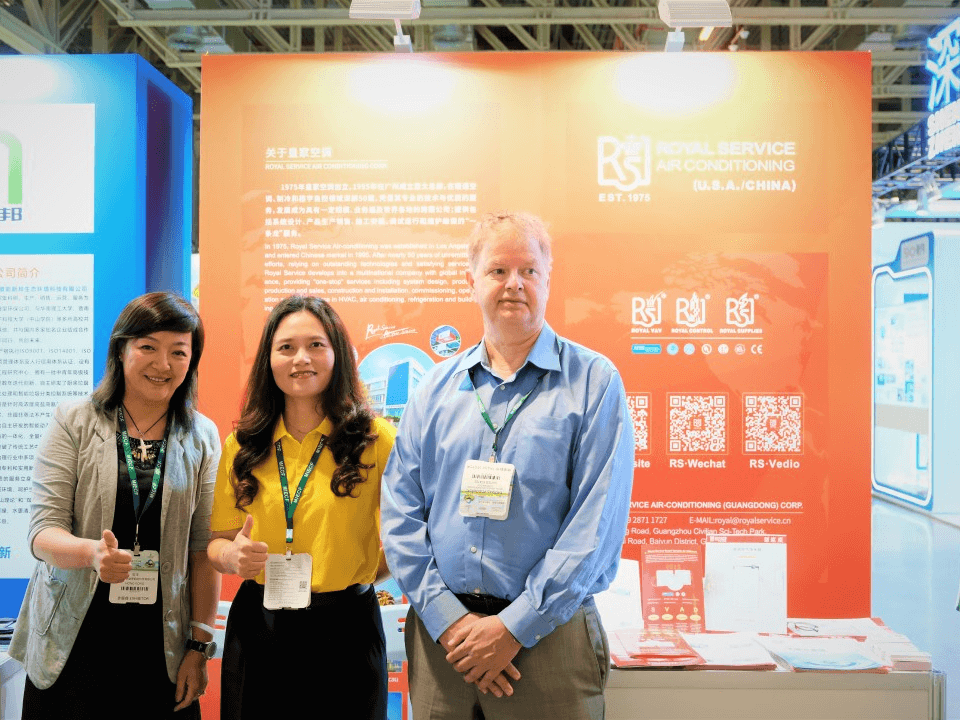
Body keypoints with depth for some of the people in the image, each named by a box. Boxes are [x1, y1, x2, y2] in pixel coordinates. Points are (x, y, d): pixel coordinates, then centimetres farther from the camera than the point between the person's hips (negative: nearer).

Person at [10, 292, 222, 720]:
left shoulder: (202, 437, 2)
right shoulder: (74, 422, -2)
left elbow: (203, 548, 2)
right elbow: (42, 531, -6)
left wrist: (200, 645, 0)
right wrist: (92, 552, -27)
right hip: (74, 644, -1)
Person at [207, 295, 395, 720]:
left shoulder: (377, 440, -7)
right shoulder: (241, 446, 4)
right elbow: (218, 540, 9)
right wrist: (232, 556, -12)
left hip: (345, 626, -2)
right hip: (257, 626, 3)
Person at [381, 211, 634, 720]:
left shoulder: (594, 382, -4)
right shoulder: (436, 388, 6)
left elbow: (597, 523, -11)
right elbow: (400, 511, 3)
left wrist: (515, 627, -14)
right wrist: (447, 617, -8)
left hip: (547, 635, -2)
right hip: (441, 638, 3)